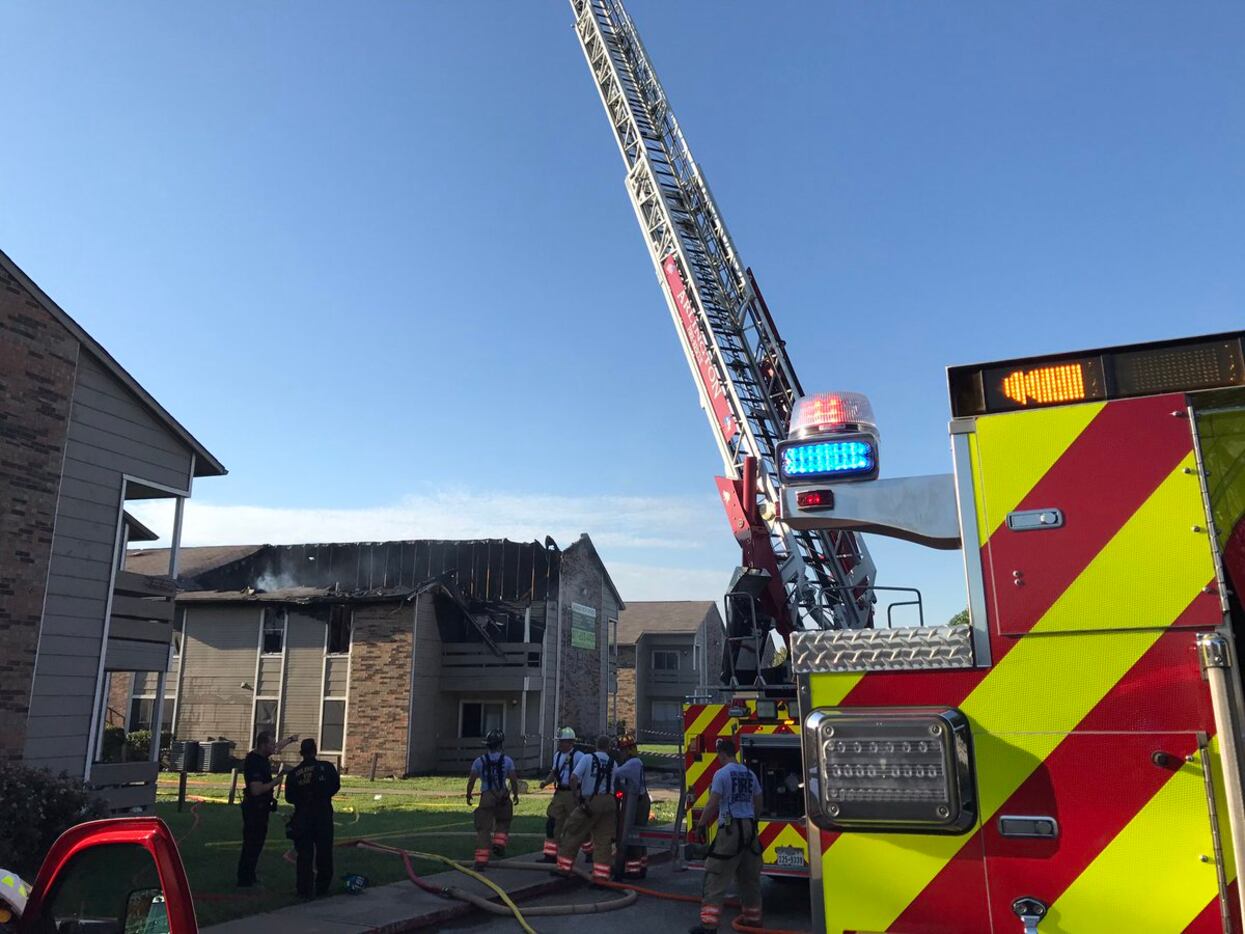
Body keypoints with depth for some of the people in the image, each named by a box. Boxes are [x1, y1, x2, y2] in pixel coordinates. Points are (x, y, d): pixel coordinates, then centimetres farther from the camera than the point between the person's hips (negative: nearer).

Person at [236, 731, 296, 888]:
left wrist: (290, 739, 38)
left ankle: (249, 876, 26)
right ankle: (244, 880, 4)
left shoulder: (262, 756, 6)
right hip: (254, 808, -10)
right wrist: (275, 782, -19)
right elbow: (256, 790, -29)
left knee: (256, 842, 17)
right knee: (252, 844, -4)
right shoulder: (254, 762, -23)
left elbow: (277, 748, 30)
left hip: (261, 807, 10)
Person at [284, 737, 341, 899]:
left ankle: (304, 890, 6)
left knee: (304, 855, 7)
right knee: (324, 853, 12)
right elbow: (336, 786, 2)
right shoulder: (327, 767, -7)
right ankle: (322, 887, 18)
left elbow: (289, 798, -1)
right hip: (323, 815, 0)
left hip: (302, 817, 0)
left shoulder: (294, 773, -4)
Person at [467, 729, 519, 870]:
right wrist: (515, 794, 12)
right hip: (503, 797, 0)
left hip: (486, 797, 0)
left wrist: (469, 795, 15)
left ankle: (481, 860, -2)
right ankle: (499, 843, 5)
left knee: (483, 828, 3)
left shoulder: (479, 761, -1)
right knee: (503, 822, 25)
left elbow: (471, 780, -1)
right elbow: (513, 780, -4)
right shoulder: (507, 760, -2)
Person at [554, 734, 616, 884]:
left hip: (590, 801, -3)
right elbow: (615, 784, 4)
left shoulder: (587, 758, -4)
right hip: (608, 802, 3)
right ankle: (601, 875, 7)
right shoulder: (612, 763, 7)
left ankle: (564, 867, 17)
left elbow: (573, 778, -13)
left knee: (573, 833, 12)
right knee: (603, 839, 9)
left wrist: (576, 797, -5)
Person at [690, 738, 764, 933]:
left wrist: (701, 825, -2)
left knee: (716, 877, -3)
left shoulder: (722, 773, -10)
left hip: (730, 828, -7)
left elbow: (712, 804, -13)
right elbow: (758, 804, 17)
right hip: (750, 827, 7)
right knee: (749, 877, 16)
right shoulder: (749, 774, 10)